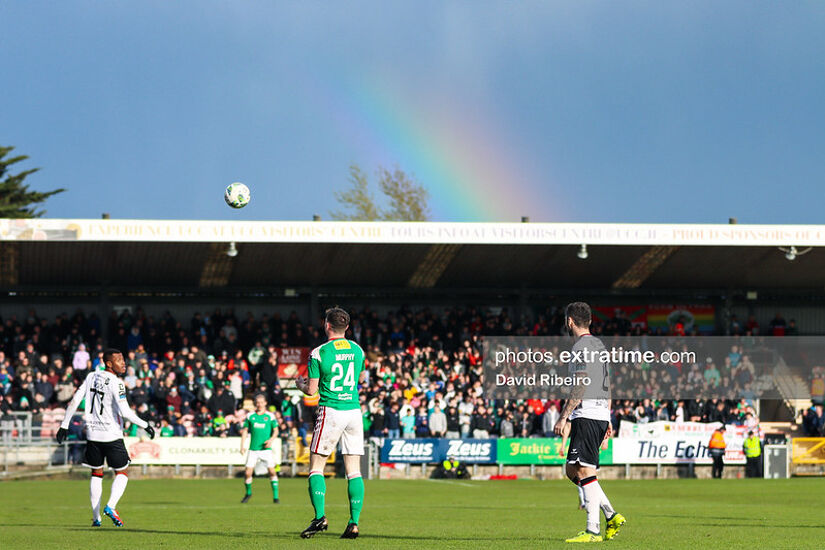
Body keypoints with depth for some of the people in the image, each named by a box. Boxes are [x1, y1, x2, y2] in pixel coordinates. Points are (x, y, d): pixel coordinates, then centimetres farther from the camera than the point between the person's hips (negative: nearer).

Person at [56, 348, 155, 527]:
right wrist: (145, 425, -9)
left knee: (96, 474, 14)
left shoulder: (91, 377, 5)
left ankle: (96, 517, 10)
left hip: (93, 434, 5)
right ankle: (110, 506, -12)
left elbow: (75, 401, 5)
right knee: (122, 473, 8)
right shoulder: (115, 383, -14)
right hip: (112, 435, -5)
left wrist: (64, 425, 12)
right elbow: (125, 412, -20)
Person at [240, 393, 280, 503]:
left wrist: (271, 439, -14)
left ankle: (275, 496, -4)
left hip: (266, 448, -1)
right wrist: (242, 445, 4)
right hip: (253, 449, 1)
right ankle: (248, 493, 22)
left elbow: (275, 430, 5)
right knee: (248, 472, -3)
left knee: (272, 471, -13)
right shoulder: (250, 416, 7)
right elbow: (245, 430, 12)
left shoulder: (270, 416, 3)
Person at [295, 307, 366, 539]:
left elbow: (312, 390, -6)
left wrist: (300, 383, 16)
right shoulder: (357, 350, 7)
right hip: (354, 411, 4)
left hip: (330, 412, -4)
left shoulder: (319, 353, -8)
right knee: (354, 470, 4)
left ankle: (320, 517, -9)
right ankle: (354, 522, -3)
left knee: (316, 466, 5)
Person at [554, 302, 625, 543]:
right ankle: (612, 516, 7)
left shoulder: (582, 347, -9)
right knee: (572, 470, 12)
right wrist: (607, 420, 26)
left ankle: (593, 530, -16)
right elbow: (606, 386, 23)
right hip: (601, 414, 10)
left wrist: (563, 417, -16)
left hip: (587, 414, -10)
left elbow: (580, 386, -16)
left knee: (584, 471, -11)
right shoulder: (598, 345, 21)